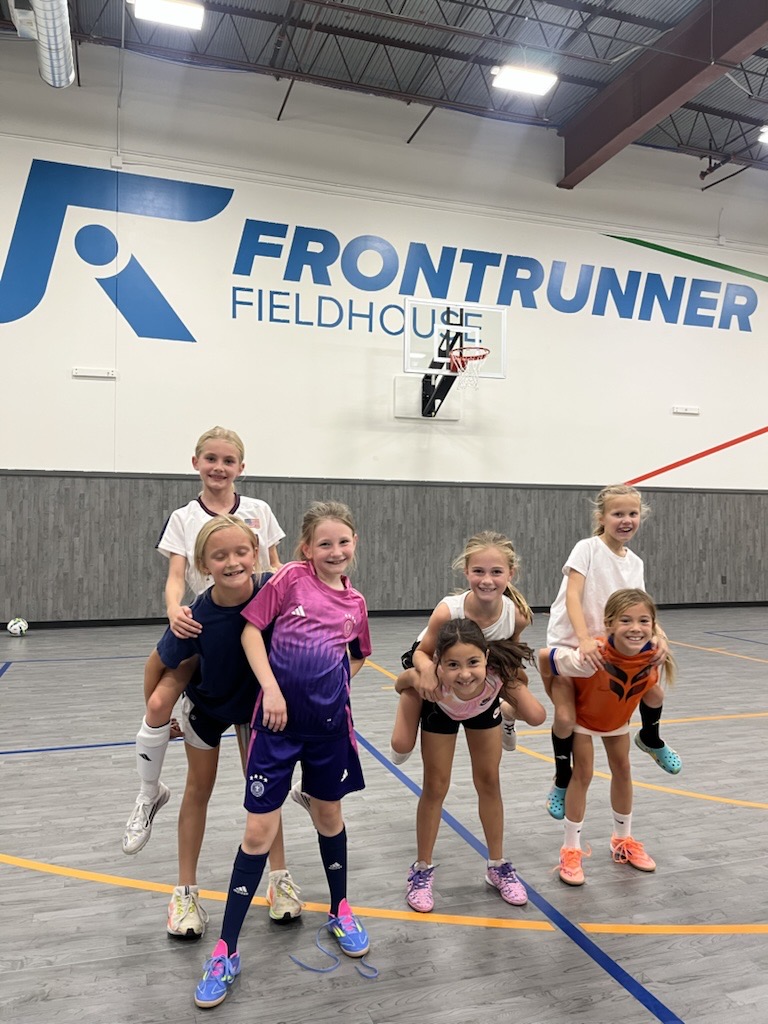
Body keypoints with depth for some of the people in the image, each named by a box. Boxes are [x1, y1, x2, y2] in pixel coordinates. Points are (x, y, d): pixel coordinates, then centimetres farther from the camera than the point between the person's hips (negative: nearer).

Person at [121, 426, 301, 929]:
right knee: (158, 701, -26)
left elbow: (274, 572, 9)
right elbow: (176, 575, -11)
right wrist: (175, 611, -32)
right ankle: (150, 793, 4)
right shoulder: (184, 518, 1)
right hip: (203, 629, 0)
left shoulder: (259, 511, 3)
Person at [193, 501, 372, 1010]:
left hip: (330, 722, 3)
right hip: (279, 719, -3)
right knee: (259, 830, 1)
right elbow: (251, 629, -9)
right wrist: (272, 688, -15)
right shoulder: (291, 577, -8)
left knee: (329, 815, 19)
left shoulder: (355, 601, 3)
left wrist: (335, 685, 4)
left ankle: (341, 911, 42)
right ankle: (226, 951, 16)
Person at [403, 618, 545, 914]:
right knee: (435, 787, 5)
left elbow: (537, 717, -26)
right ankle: (422, 869, 26)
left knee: (489, 782, 12)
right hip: (440, 709, -1)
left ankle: (497, 866, 32)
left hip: (484, 707, 2)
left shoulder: (498, 674, -42)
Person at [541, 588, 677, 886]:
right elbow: (544, 656, -32)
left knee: (623, 771, 15)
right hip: (582, 715, -5)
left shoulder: (655, 657, -31)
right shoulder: (593, 658, -45)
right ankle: (571, 850, 14)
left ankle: (623, 839, 36)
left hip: (618, 717, 5)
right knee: (582, 775, -2)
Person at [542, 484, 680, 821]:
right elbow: (572, 597, -24)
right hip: (569, 643, -6)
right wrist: (584, 640, -36)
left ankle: (650, 739, 40)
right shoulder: (587, 549, -15)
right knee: (565, 717, -16)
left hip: (611, 645, 6)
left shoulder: (635, 562, 4)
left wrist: (658, 636, -23)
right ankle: (562, 781, 12)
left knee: (654, 693, 4)